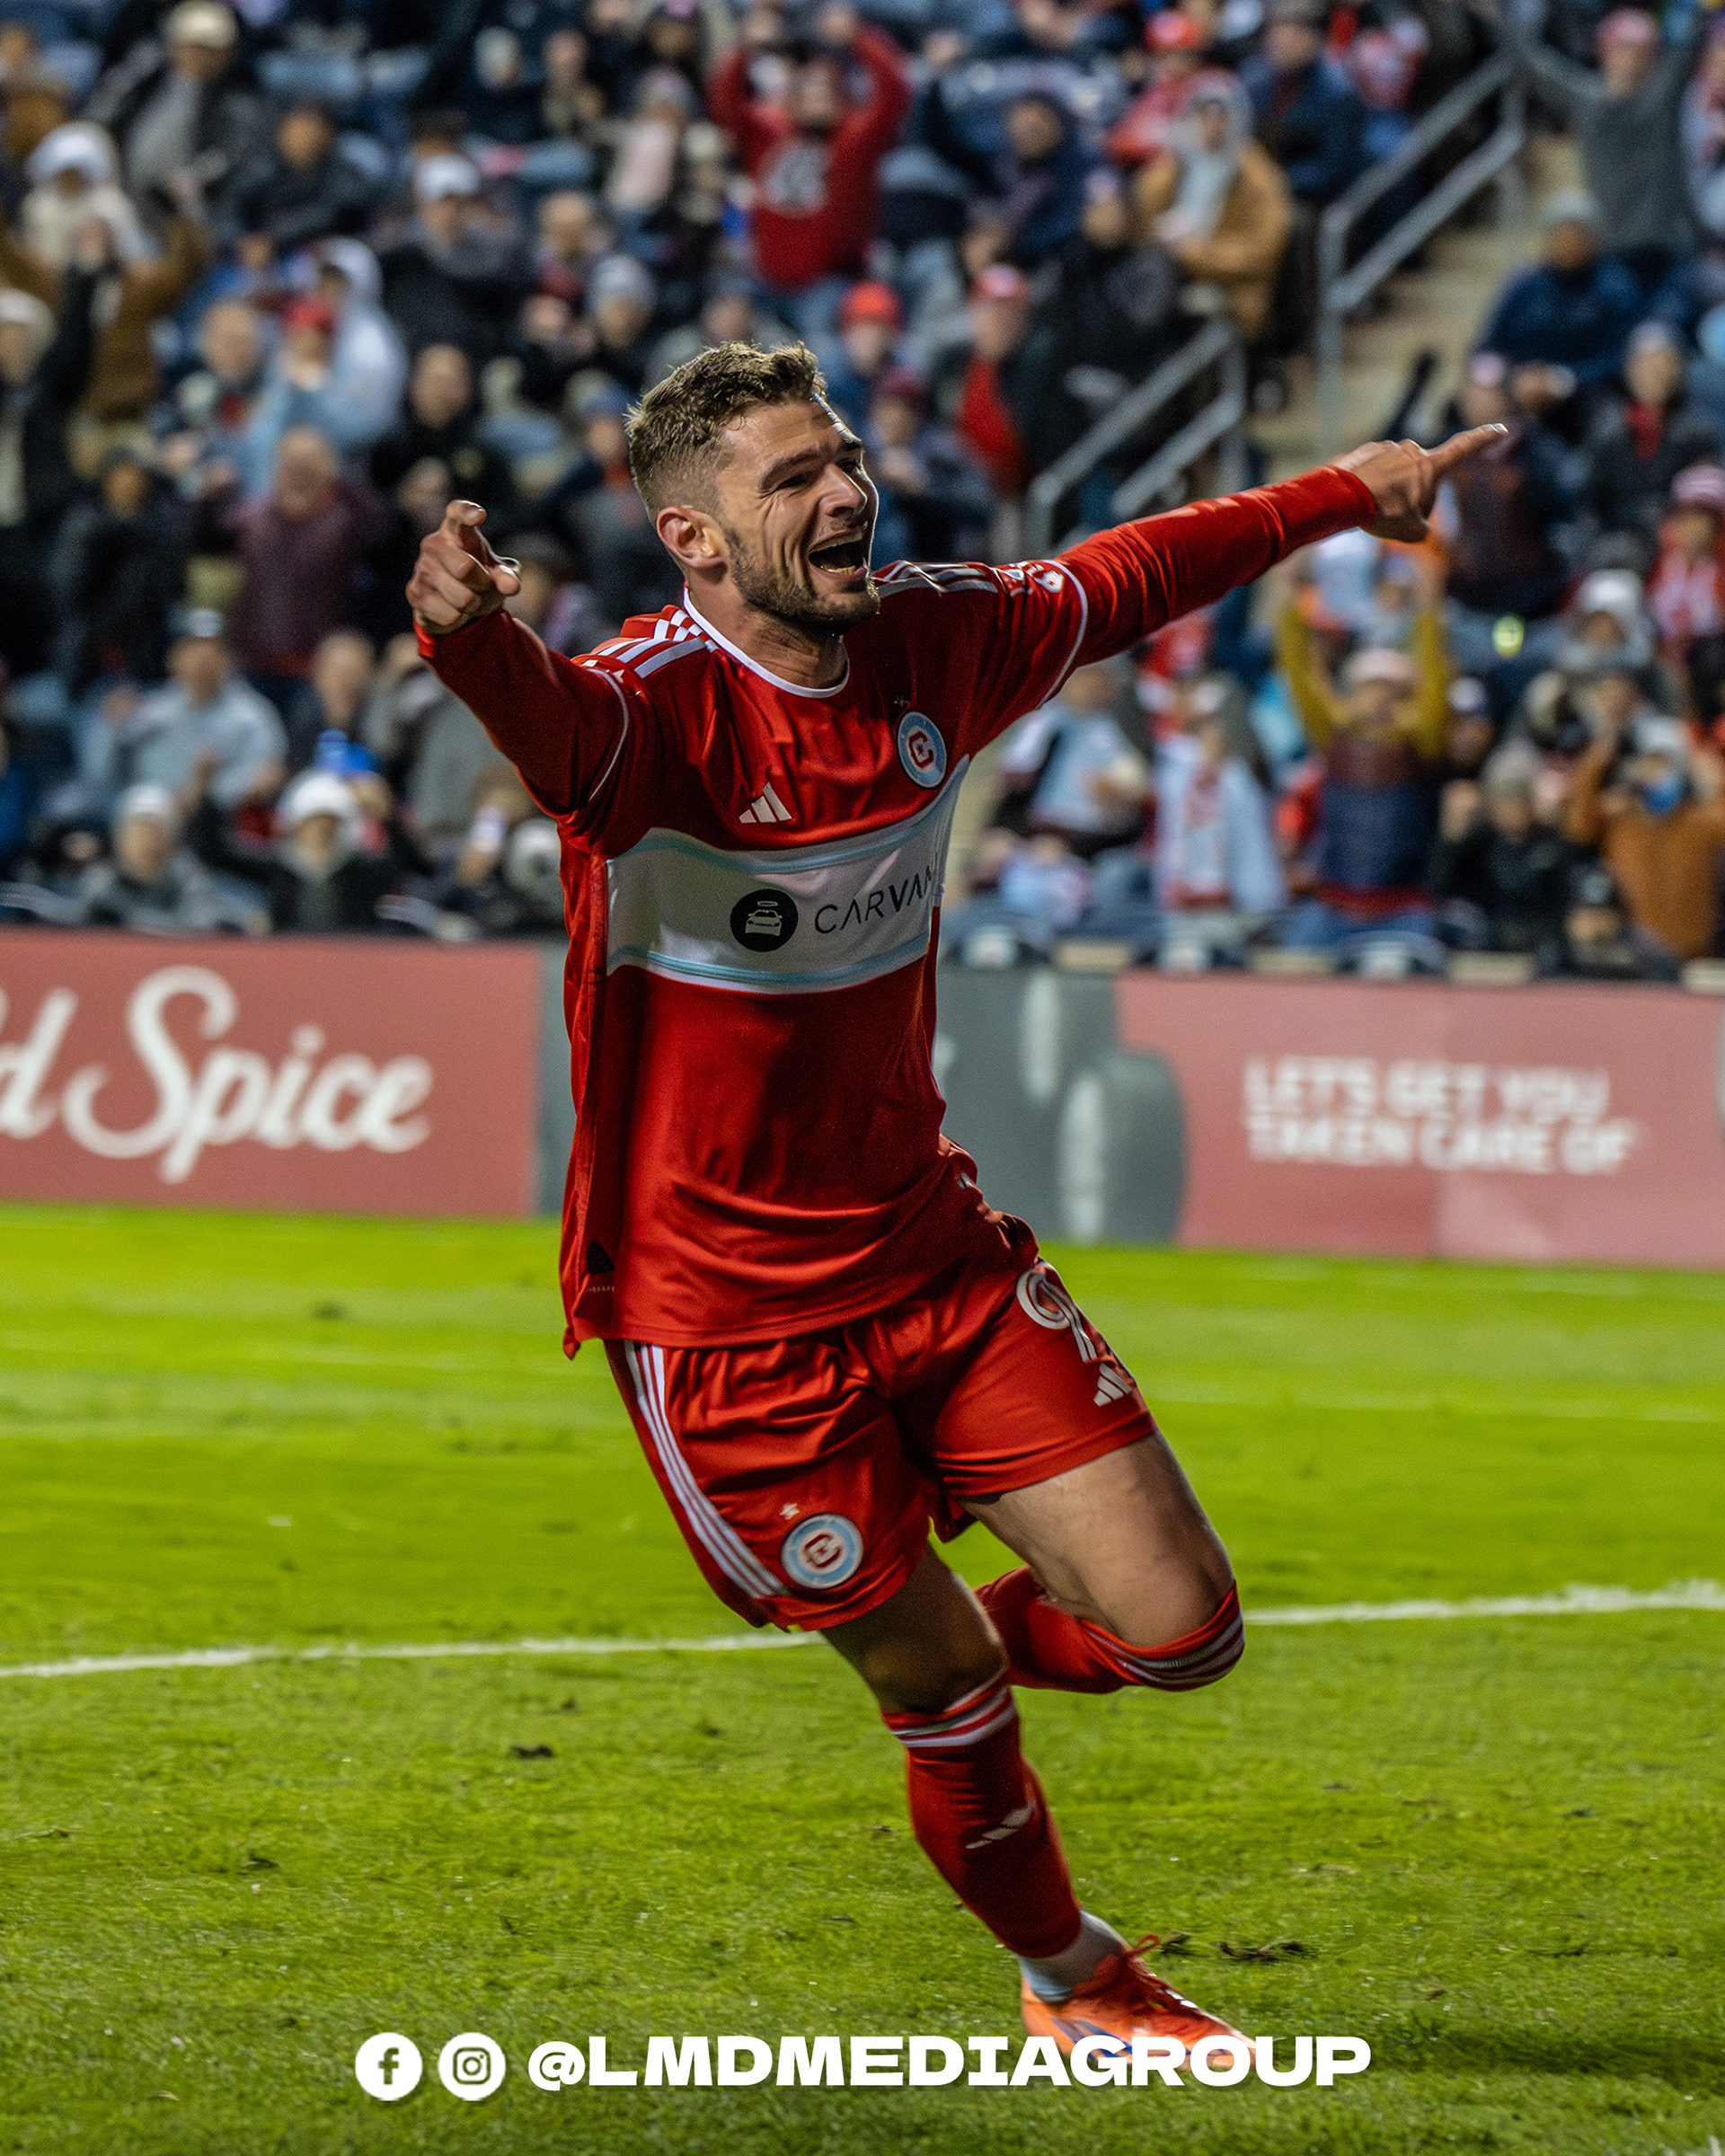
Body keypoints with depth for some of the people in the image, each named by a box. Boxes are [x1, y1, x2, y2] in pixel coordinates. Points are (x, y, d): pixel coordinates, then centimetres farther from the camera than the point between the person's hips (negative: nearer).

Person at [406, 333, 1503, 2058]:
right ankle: (1071, 1979, 32)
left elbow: (1118, 584, 19)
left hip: (933, 1253, 6)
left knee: (1179, 1629, 0)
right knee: (943, 1687, 3)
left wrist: (1344, 493, 31)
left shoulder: (930, 647, -1)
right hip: (721, 1315, -6)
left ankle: (952, 1661, 34)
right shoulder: (659, 706, -22)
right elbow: (552, 723, -46)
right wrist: (468, 636, -70)